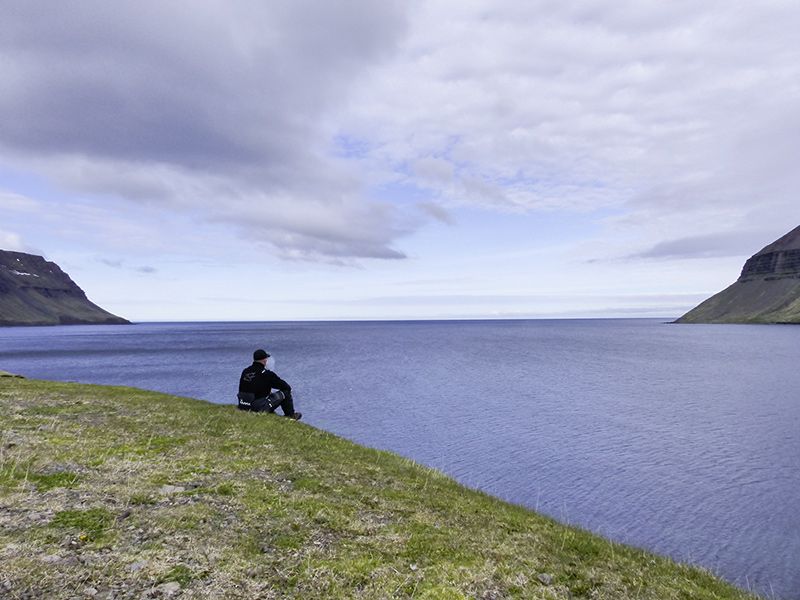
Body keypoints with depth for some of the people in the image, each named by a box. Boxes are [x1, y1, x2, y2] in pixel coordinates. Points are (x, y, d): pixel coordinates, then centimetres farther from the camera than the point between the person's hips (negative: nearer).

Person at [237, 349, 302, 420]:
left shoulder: (245, 371, 6)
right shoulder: (267, 374, -13)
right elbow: (286, 386, -5)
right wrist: (288, 388, 22)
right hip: (260, 409, -7)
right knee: (285, 391, 3)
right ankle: (291, 416, 22)